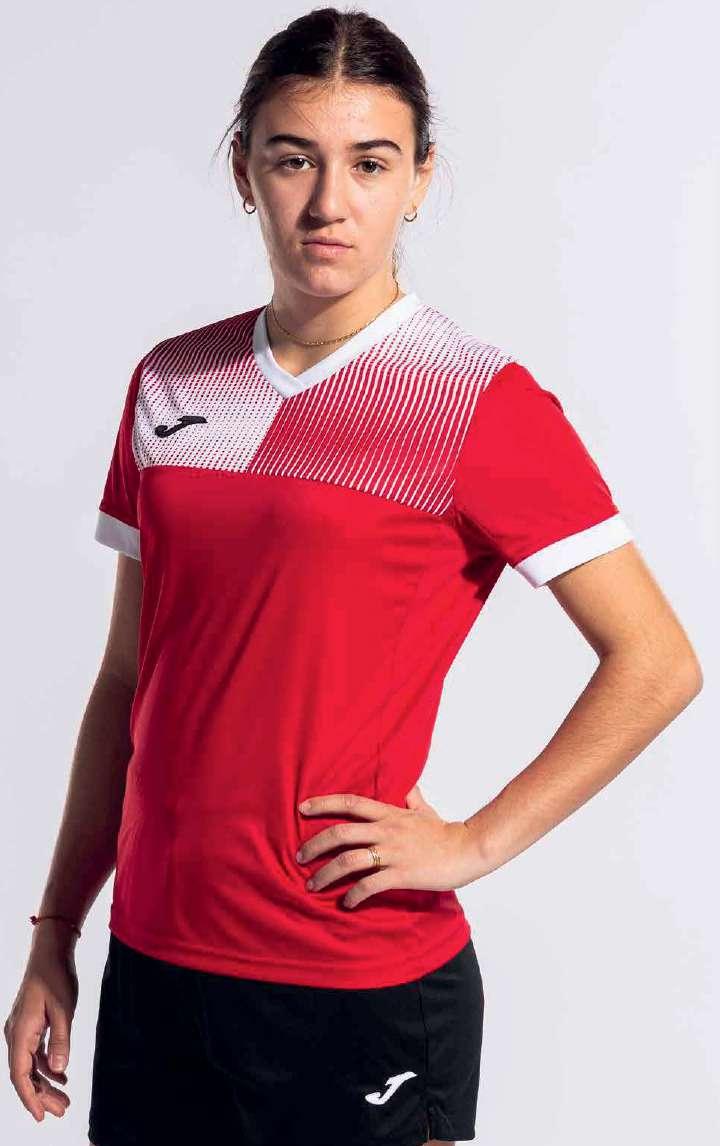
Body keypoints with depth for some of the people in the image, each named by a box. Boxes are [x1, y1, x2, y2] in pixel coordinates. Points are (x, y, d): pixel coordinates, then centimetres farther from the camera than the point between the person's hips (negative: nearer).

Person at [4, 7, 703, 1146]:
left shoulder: (479, 400, -10)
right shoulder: (173, 383, 6)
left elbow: (657, 663, -10)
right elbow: (129, 680, 10)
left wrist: (473, 842, -13)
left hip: (362, 992, -5)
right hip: (152, 966, 5)